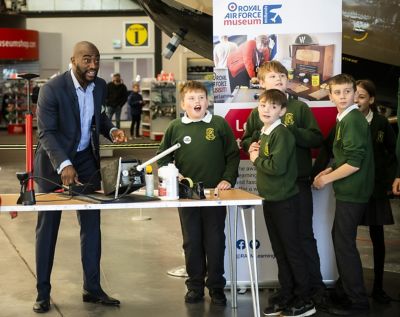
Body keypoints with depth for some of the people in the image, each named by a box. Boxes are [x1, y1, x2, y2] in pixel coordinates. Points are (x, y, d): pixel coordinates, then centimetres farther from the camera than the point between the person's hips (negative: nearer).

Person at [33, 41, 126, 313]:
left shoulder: (100, 86, -2)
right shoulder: (52, 89, -20)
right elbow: (46, 133, -24)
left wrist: (111, 130, -7)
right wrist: (63, 165, -38)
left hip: (87, 160, 5)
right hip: (55, 163, -5)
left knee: (92, 224, 6)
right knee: (48, 226, 3)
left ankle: (92, 288, 15)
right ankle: (43, 292, 11)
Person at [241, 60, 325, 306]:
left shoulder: (300, 108, 1)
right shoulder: (257, 113, 9)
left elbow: (317, 139, -5)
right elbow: (246, 142, 14)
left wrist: (289, 130, -17)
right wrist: (258, 137, -8)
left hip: (299, 182, -3)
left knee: (305, 235, 1)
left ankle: (316, 287, 11)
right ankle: (287, 286, 19)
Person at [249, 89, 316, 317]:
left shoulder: (281, 134, -17)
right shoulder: (264, 133, 11)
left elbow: (277, 166, -27)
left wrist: (256, 159, -12)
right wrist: (254, 151, 1)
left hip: (284, 201, -9)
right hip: (269, 199, 9)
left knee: (292, 249, -1)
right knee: (279, 251, 14)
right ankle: (288, 297, 24)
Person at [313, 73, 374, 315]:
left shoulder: (353, 120, -18)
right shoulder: (346, 119, 12)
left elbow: (354, 163, -24)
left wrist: (326, 179, -13)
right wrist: (330, 171, 10)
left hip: (352, 192, -10)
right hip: (349, 190, 10)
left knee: (344, 242, -3)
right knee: (340, 237, 18)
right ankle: (345, 289, 31)